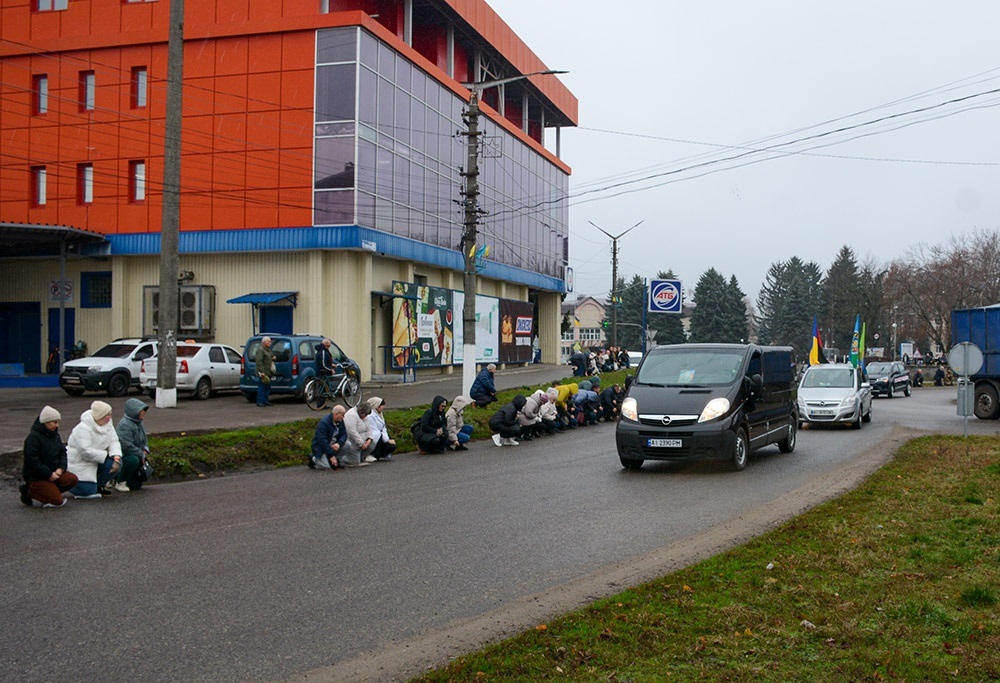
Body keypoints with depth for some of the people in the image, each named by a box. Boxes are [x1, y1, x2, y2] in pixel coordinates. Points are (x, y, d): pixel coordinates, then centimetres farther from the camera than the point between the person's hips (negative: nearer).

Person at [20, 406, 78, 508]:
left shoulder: (55, 435, 9)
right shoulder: (33, 437, -17)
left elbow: (62, 452, 12)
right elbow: (32, 460, -21)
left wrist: (61, 468, -8)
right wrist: (49, 474, -21)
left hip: (52, 472, 8)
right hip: (35, 476, -8)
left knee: (72, 479, -15)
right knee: (57, 501, -16)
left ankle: (47, 490, 0)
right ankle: (29, 491, 1)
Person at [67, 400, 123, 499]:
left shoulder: (107, 424, 0)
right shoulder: (83, 428, -24)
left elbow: (114, 442, -5)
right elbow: (85, 451, -30)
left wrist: (116, 457, -24)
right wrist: (106, 455, -25)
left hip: (96, 461, 7)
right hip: (79, 463, -7)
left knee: (115, 464, -19)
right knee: (88, 491, -16)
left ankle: (98, 485, 8)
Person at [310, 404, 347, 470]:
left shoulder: (340, 421, -1)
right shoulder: (323, 423, -24)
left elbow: (344, 435, -2)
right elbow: (322, 441, -27)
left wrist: (339, 444, -25)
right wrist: (331, 455, -27)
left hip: (333, 446, 7)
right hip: (321, 448, -7)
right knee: (333, 466, -22)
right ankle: (313, 459, 3)